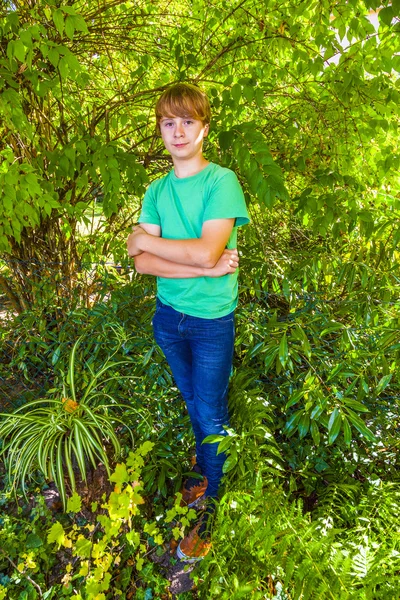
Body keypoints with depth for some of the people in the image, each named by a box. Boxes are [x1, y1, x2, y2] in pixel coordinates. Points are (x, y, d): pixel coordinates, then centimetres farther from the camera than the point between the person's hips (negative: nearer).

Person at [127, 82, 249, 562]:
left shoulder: (222, 181, -13)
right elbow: (142, 264, -8)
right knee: (192, 402, 21)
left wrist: (146, 240, -12)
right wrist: (203, 268, -20)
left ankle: (210, 507, 29)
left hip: (212, 319, -5)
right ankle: (207, 464, 47)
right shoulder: (157, 190, 3)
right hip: (168, 314, 5)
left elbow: (207, 251, -25)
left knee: (211, 413, 8)